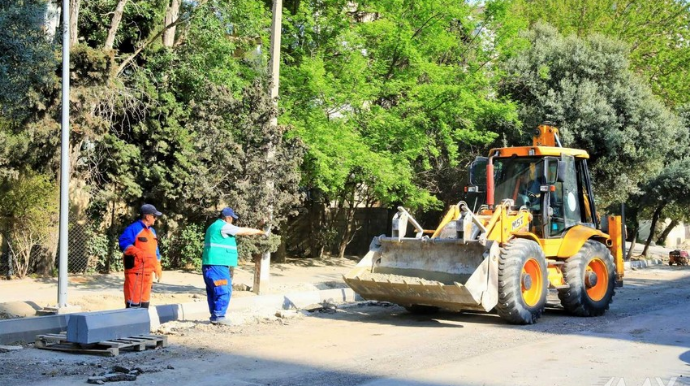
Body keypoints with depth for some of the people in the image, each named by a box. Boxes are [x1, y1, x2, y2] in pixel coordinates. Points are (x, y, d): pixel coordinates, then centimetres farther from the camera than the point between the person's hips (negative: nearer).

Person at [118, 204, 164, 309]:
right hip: (135, 272, -9)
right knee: (134, 303, -10)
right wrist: (137, 252, -30)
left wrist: (158, 268, 20)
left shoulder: (152, 231, 19)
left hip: (148, 273, 9)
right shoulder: (133, 229, -10)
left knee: (145, 302, 14)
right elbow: (123, 243, -20)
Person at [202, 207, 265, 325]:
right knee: (224, 291, -8)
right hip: (218, 264, -10)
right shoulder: (224, 227, -9)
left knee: (213, 291, 11)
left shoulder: (214, 226, 20)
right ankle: (218, 316, -9)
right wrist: (259, 231, 8)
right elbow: (244, 231, -6)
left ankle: (214, 315, 14)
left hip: (209, 264, 10)